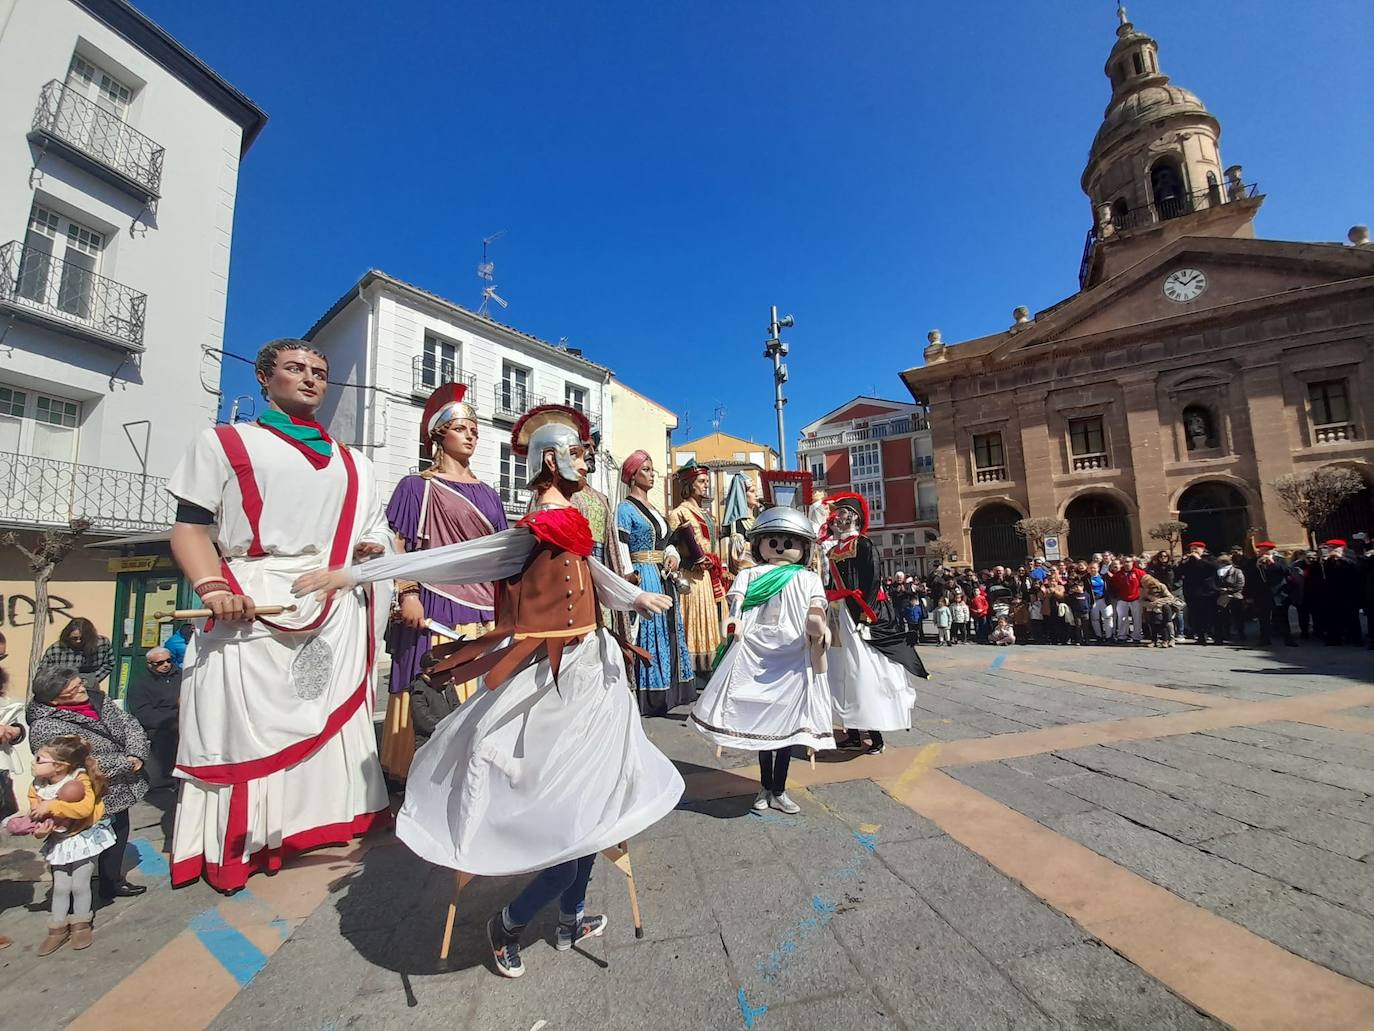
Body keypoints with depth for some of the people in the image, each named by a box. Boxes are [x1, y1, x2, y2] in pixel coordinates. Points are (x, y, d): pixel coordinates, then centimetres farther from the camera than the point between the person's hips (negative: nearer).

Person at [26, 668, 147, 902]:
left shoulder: (95, 698, -4)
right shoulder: (46, 728, -24)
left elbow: (129, 724, 0)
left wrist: (136, 754, -16)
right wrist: (125, 764, -19)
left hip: (120, 791, 7)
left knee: (119, 834, 22)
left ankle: (114, 882, 42)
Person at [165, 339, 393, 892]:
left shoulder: (353, 464, 20)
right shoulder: (224, 442, 9)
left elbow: (374, 537, 22)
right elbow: (189, 527, 0)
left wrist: (376, 550, -1)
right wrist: (212, 586, -18)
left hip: (335, 613, 4)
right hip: (249, 611, -3)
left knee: (329, 725, 6)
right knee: (245, 729, -2)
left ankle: (313, 835, 19)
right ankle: (236, 852, 14)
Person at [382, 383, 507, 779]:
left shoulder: (486, 493, 17)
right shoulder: (418, 486, 2)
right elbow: (402, 545, -4)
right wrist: (407, 593, -15)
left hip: (485, 606, 5)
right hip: (439, 604, -5)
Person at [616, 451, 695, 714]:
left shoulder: (654, 509, 18)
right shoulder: (626, 508, -6)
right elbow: (621, 550, -14)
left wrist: (673, 556, 1)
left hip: (663, 578, 8)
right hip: (643, 578, -8)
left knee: (668, 630, 12)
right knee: (646, 633, -5)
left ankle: (666, 692, 23)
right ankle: (647, 696, 5)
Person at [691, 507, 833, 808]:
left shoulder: (808, 579, 9)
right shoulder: (749, 575, 7)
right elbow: (735, 599, -9)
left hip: (793, 659, 1)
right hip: (754, 656, -1)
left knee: (786, 724, 9)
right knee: (760, 721, 9)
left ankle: (778, 790, 26)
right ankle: (765, 787, 27)